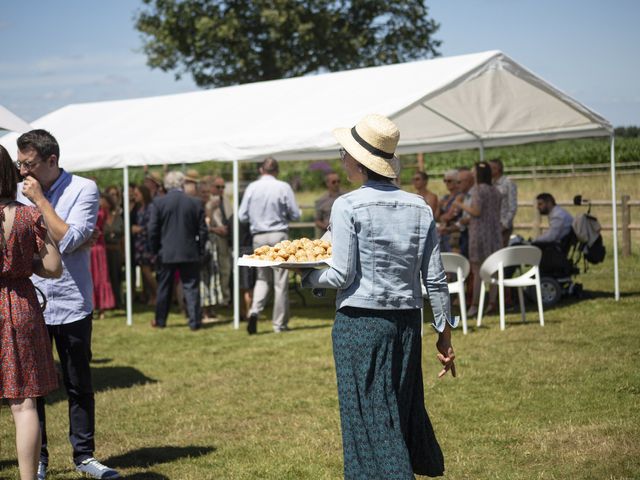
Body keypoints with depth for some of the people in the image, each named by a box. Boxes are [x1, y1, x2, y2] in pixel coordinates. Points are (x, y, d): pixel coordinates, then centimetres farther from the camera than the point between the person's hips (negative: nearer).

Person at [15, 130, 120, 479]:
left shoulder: (83, 189, -5)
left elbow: (67, 241, -18)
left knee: (79, 386, 7)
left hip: (70, 304, -2)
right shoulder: (18, 192, 6)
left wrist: (40, 200, -15)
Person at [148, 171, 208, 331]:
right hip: (190, 253, 0)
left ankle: (160, 320, 21)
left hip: (166, 253, 0)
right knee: (191, 287, 4)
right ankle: (195, 321, 1)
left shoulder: (158, 202, -6)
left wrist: (154, 250, 8)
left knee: (164, 288, 12)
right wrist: (201, 251, 9)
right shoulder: (196, 203, -3)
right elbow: (202, 230, 0)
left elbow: (152, 229, -4)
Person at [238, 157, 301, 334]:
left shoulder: (251, 188, 1)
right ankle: (279, 323, 7)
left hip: (258, 236, 3)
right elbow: (295, 214, -3)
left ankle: (255, 310, -9)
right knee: (280, 281, 4)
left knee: (262, 277, 15)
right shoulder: (283, 187, -5)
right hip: (279, 235, -3)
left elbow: (242, 216, 3)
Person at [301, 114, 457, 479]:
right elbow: (435, 279, 5)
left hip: (360, 322, -5)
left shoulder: (348, 206, -9)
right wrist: (445, 333, 11)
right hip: (407, 322, 5)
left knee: (370, 419, 2)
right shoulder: (420, 208, 5)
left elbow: (343, 276, -12)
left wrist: (307, 276, 7)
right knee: (405, 409, 17)